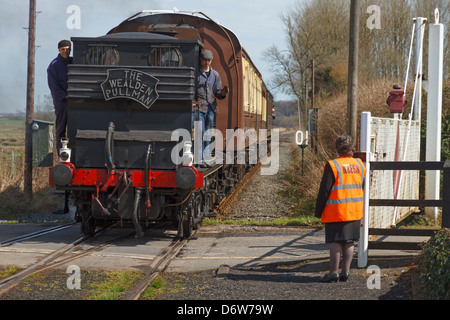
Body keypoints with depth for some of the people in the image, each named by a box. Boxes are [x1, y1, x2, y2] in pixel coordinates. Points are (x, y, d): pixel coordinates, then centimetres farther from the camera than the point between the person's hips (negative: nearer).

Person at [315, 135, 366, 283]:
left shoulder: (333, 166, -12)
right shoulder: (359, 164, 6)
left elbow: (324, 191, -10)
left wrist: (318, 210, -3)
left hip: (335, 212, -5)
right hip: (355, 210, 5)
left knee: (335, 241, -2)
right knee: (349, 241, 9)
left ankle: (333, 272, -2)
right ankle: (345, 272, 10)